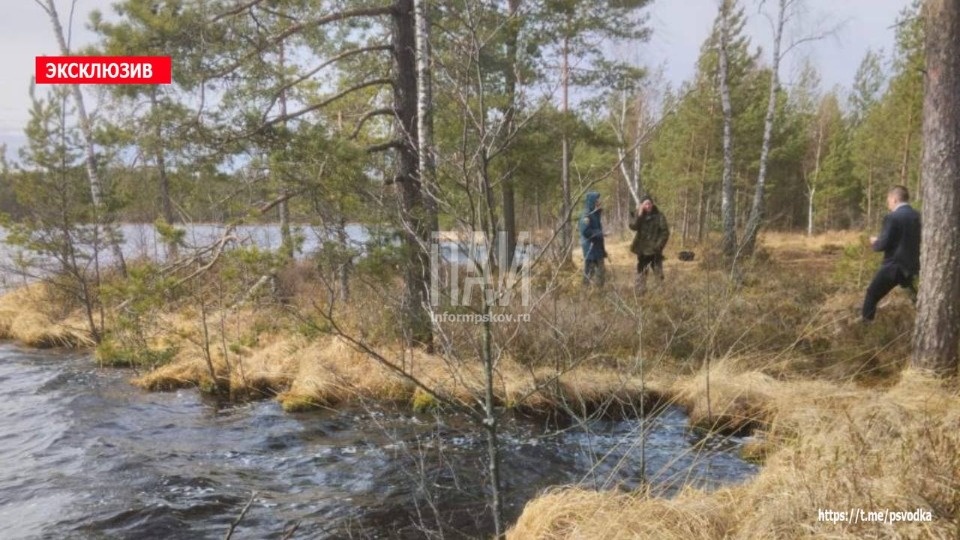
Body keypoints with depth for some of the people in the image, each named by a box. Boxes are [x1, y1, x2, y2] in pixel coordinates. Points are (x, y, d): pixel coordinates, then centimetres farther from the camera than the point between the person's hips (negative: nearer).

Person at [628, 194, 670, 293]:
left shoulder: (659, 216, -5)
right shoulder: (640, 216, 4)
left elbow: (665, 232, -7)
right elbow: (633, 226, -13)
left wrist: (658, 245, -15)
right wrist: (639, 214, -21)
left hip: (654, 250, -3)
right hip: (642, 250, 3)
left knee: (659, 274, 0)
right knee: (641, 274, 9)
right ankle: (640, 292, 17)